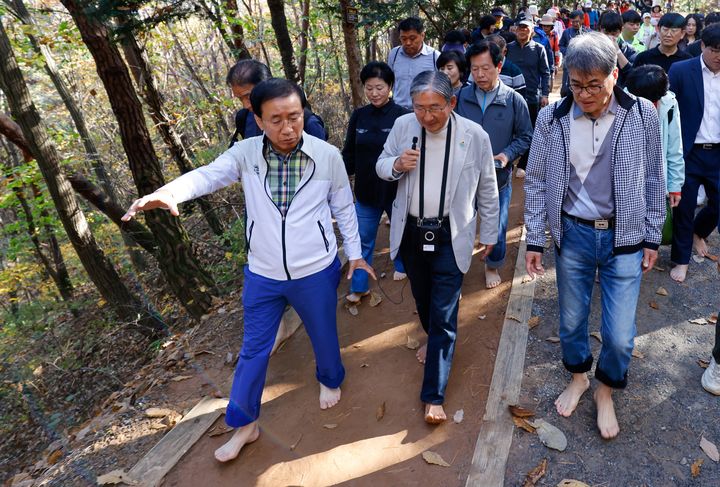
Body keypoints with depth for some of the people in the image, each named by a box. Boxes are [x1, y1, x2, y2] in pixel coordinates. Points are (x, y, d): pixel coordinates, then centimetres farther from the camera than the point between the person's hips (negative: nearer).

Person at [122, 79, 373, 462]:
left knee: (323, 335, 21)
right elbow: (207, 175, -24)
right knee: (253, 350, 13)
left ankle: (330, 380, 54)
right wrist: (167, 193, -45)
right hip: (263, 275, 1)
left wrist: (354, 252, 6)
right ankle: (244, 424, 34)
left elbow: (343, 208, 1)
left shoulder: (328, 156, -11)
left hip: (316, 273, -1)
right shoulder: (246, 153, -10)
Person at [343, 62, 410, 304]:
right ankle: (359, 286, 22)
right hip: (366, 190, 3)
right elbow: (349, 154, 4)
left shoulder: (402, 116, -12)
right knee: (363, 240, 10)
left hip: (396, 190, -2)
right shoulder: (358, 116, -1)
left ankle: (402, 266, 47)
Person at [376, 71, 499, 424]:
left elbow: (487, 189, -1)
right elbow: (381, 166, 7)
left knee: (444, 315, -1)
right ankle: (432, 337, 55)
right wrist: (396, 164, -17)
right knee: (422, 297, 23)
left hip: (450, 236, -3)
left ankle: (434, 395, 10)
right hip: (410, 232, 3)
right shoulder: (403, 126, -7)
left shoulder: (474, 136, -12)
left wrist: (489, 233, 6)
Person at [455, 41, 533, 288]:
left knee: (497, 227, 13)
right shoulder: (461, 97, -5)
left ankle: (493, 266, 38)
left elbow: (525, 137, 1)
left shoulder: (514, 100, -6)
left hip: (499, 178, 0)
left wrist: (508, 154, -15)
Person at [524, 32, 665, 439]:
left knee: (620, 335, 2)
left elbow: (654, 180, 3)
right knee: (572, 321, 14)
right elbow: (537, 182, 0)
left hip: (624, 237, 0)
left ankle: (606, 390, 33)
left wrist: (652, 238, 4)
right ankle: (578, 377, 43)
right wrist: (535, 240, 0)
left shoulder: (643, 114, -6)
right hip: (572, 234, 1)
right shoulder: (551, 118, -7)